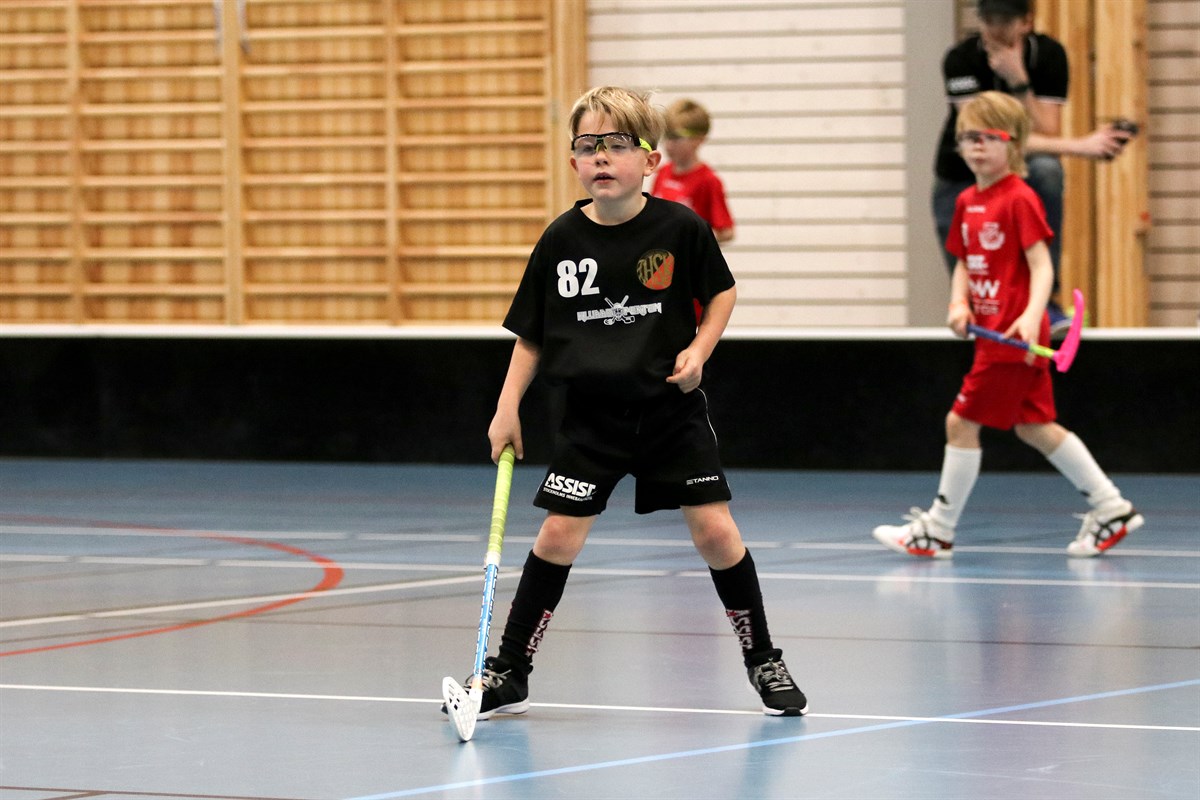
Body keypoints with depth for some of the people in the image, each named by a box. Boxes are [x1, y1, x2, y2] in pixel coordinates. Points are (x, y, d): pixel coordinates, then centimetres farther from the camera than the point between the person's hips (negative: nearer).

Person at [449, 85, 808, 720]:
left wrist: (699, 348, -8)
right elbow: (531, 334, 4)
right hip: (591, 417, 1)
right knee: (559, 534, -3)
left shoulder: (680, 228, -8)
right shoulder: (561, 240, -4)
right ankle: (508, 674, 8)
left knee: (715, 530, -4)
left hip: (670, 411, -1)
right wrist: (508, 406, -3)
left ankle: (763, 662, 14)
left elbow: (721, 293, 8)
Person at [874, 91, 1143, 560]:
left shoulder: (1019, 199, -13)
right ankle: (1111, 508, 19)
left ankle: (938, 531, 3)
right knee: (1034, 426, 12)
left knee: (961, 423, -6)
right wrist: (959, 304, 0)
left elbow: (1041, 264, -16)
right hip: (990, 332, 9)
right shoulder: (967, 202, 12)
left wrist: (1031, 316, -29)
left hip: (1013, 337, -9)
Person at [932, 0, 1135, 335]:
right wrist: (1080, 146, -37)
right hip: (962, 182, -1)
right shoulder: (961, 60, -22)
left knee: (1045, 167, -36)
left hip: (1020, 172, 1)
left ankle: (1044, 300, -30)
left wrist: (1019, 83, -35)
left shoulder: (1049, 55, -15)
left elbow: (1047, 136, -22)